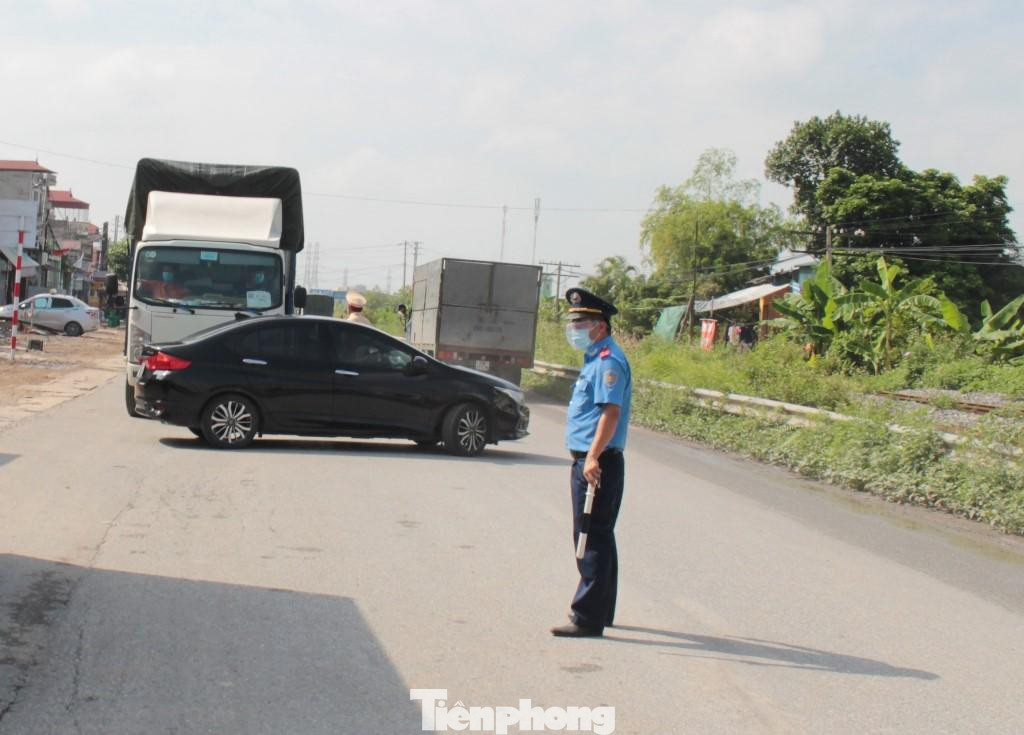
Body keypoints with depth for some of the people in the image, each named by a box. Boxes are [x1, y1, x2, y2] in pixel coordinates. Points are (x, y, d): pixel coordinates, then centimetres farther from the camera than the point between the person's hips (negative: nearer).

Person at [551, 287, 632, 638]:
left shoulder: (608, 360, -14)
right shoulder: (595, 359, 18)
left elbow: (611, 412, -24)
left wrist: (593, 457, -30)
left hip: (597, 463, -11)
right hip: (587, 461, 11)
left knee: (592, 540, -7)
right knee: (597, 539, 16)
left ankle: (587, 618, -4)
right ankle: (599, 611, 26)